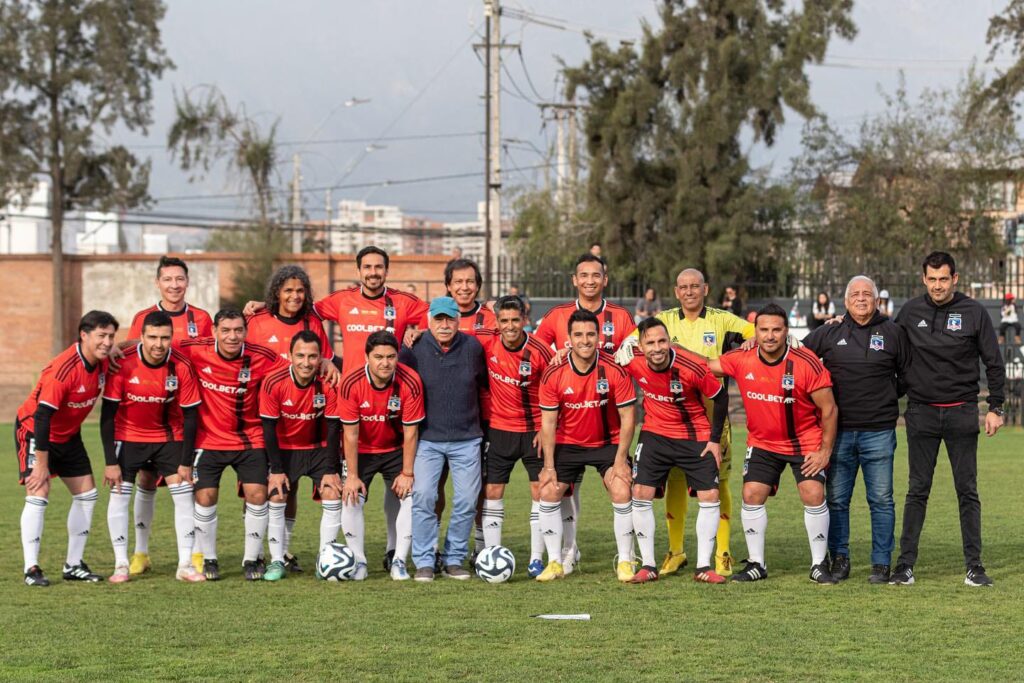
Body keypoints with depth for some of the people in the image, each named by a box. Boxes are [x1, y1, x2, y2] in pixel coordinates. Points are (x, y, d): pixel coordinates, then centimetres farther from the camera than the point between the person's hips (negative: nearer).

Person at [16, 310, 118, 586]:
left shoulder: (103, 364, -10)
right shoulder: (63, 369, -31)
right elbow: (42, 416, -31)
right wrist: (41, 464, -30)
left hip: (68, 435, 8)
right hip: (34, 430, -8)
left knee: (87, 494, 6)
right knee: (38, 493, -18)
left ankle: (74, 565, 14)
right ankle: (31, 569, -14)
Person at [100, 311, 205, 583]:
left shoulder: (182, 367, -19)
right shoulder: (123, 364, -22)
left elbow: (190, 415, -10)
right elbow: (108, 414, -16)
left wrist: (186, 463, -10)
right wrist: (111, 462, -17)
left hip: (168, 436, 1)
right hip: (128, 436, -1)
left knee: (184, 494, -6)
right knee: (119, 495, -9)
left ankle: (185, 565, 1)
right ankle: (121, 565, 1)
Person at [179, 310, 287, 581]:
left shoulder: (260, 357, -13)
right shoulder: (196, 351, -14)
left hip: (250, 440, 0)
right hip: (209, 440, 0)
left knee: (257, 495, -7)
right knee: (205, 496, -4)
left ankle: (252, 559, 11)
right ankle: (208, 559, 16)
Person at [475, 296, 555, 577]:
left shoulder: (540, 351, -14)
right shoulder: (486, 343, -9)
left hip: (534, 430, -2)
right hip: (499, 428, 2)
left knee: (541, 491, 0)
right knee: (492, 493, 0)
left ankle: (537, 559, 7)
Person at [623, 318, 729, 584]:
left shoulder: (693, 367, -25)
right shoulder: (634, 363, -18)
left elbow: (720, 397, -11)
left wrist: (715, 439, -8)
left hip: (696, 437, -2)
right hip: (655, 434, 2)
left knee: (710, 496, -7)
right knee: (641, 493, -8)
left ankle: (703, 567, 4)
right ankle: (648, 565, 2)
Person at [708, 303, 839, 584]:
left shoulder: (806, 363, -21)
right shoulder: (741, 360, -12)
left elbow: (828, 408, -13)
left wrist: (825, 450, -13)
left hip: (806, 441, -3)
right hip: (762, 442, 3)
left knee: (813, 495, -13)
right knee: (752, 495, -4)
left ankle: (819, 565, 1)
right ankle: (756, 564, 10)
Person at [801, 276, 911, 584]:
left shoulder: (892, 332, 5)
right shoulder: (829, 332, 7)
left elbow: (907, 374, 15)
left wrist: (888, 397, 8)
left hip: (878, 431, -1)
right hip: (838, 431, 1)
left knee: (881, 500, 0)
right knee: (836, 499, 5)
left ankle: (882, 563, 6)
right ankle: (839, 559, 15)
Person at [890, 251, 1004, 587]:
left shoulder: (974, 312, -2)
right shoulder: (910, 312, 2)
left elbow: (994, 363, 2)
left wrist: (996, 407, -1)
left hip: (962, 412, -1)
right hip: (922, 412, 1)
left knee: (967, 491, 2)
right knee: (917, 491, 3)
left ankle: (974, 565, 7)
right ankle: (905, 563, 5)